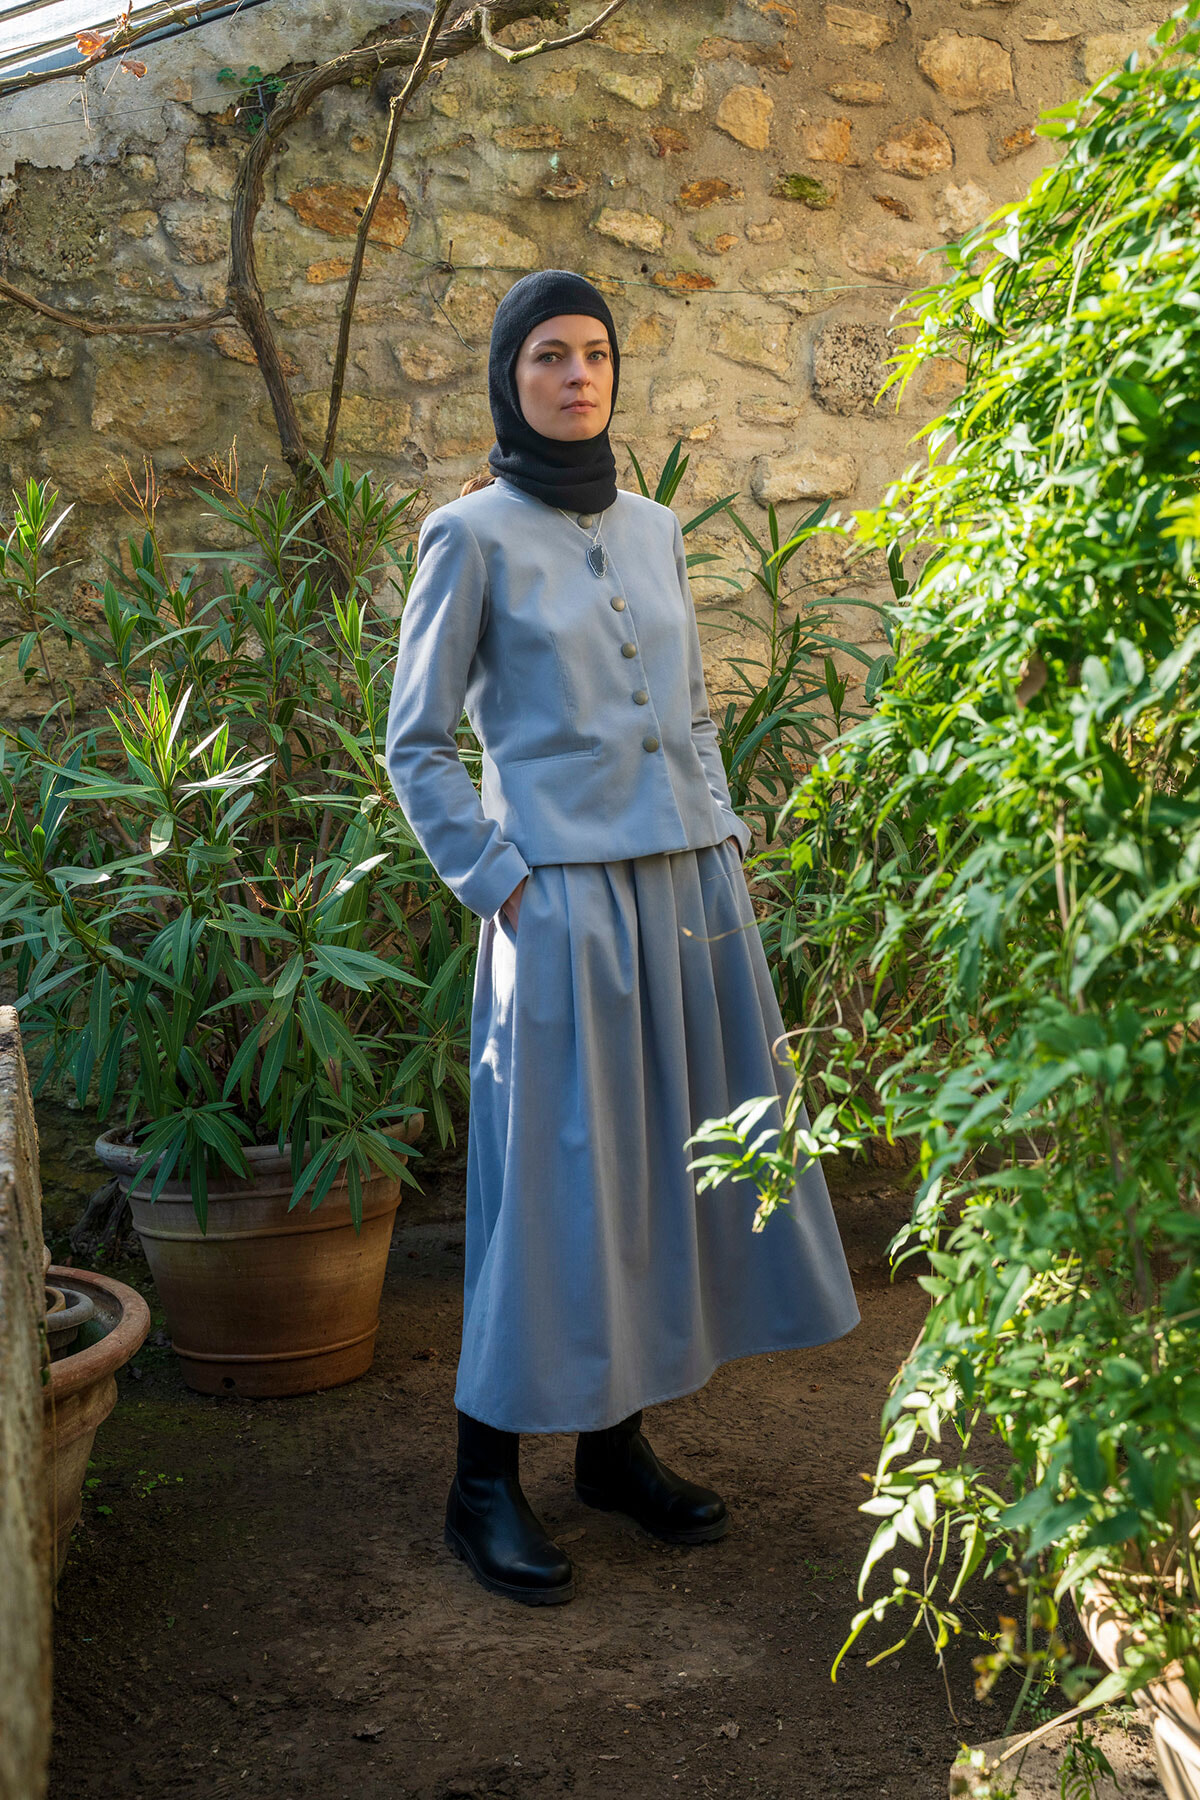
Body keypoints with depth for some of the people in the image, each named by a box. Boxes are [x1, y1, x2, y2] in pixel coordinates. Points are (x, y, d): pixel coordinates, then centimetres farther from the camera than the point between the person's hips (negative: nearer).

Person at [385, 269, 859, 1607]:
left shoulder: (654, 531, 13)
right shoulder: (474, 536, -4)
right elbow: (414, 744, -3)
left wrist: (724, 840, 9)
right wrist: (497, 887, -9)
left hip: (693, 893, 6)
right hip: (566, 903, -6)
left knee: (669, 1167, 9)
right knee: (555, 1180, -2)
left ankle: (617, 1445, 24)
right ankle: (485, 1487, 10)